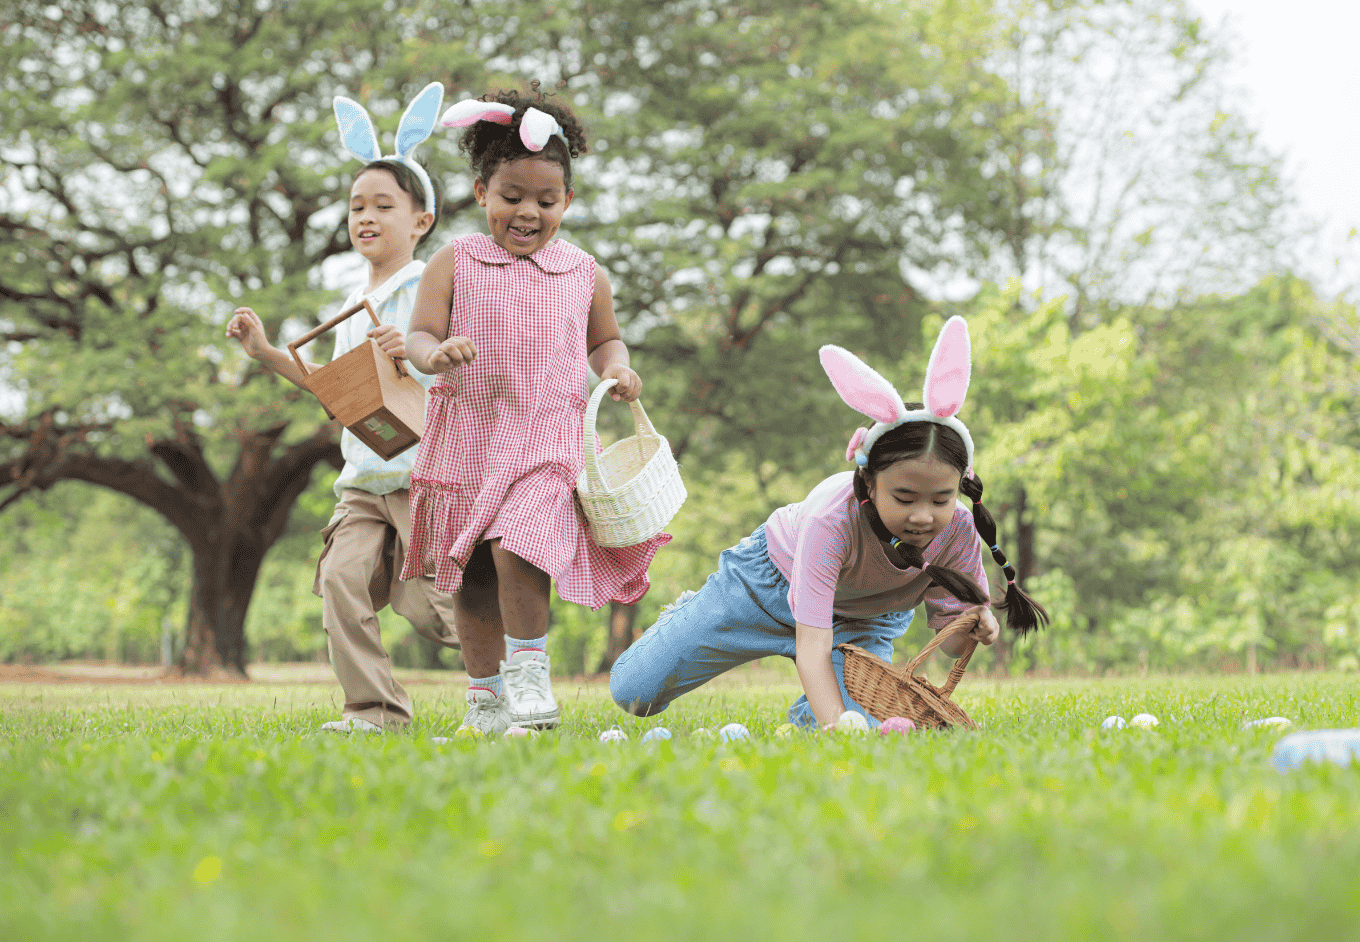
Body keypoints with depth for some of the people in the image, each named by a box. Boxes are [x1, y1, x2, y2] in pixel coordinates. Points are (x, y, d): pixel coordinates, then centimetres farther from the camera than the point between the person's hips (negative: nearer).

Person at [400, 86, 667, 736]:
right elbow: (419, 336, -1)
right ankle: (485, 694, 22)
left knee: (518, 548, -24)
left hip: (546, 442, -1)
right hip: (468, 440, 1)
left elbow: (603, 340, 22)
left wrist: (616, 368, 0)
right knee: (475, 581, 8)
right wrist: (435, 353, -24)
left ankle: (529, 666, -7)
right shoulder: (455, 264, 2)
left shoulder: (583, 275, 7)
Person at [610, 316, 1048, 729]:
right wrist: (834, 724, -62)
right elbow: (812, 644, -47)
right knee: (633, 692, -2)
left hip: (864, 619, 3)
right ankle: (689, 614, 33)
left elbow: (950, 643, -18)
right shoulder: (832, 517, -44)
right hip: (775, 580, -3)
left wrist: (973, 627, -42)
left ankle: (807, 713, 18)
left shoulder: (957, 529, -32)